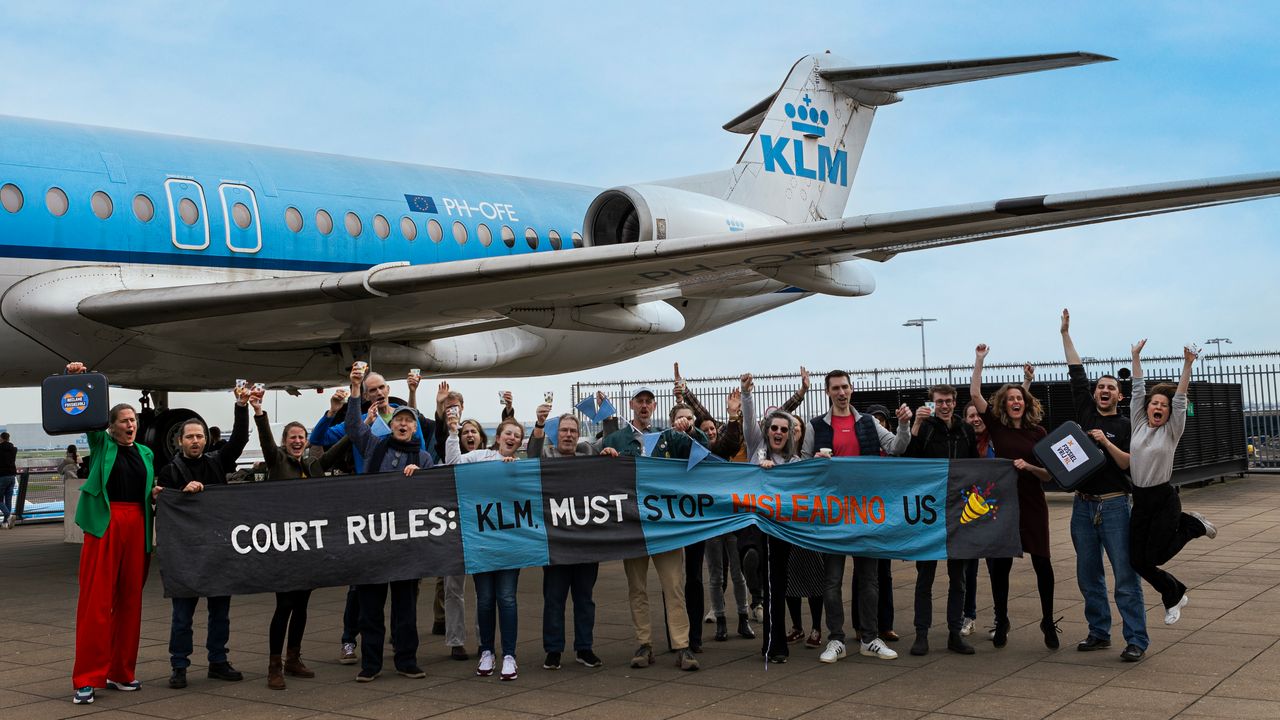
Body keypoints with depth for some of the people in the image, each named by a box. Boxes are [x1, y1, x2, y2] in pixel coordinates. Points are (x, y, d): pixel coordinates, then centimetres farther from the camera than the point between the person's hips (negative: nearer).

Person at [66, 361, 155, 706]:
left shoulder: (145, 453, 16)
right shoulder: (101, 444, 6)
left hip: (136, 526, 4)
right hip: (105, 523, -4)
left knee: (130, 599, 7)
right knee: (96, 601, -6)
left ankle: (121, 672, 16)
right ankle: (87, 679, -3)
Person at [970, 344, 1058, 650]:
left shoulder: (1037, 432, 3)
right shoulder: (997, 427, 2)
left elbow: (1048, 473, 3)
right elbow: (975, 395, -6)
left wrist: (1028, 466, -16)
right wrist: (979, 360, -7)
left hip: (1032, 504, 0)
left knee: (1042, 562, 0)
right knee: (1000, 564, 3)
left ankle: (1048, 622, 14)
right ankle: (1001, 623, 16)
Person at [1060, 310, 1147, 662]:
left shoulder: (1126, 426, 1)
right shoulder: (1085, 413, 10)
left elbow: (1129, 464, -6)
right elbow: (1076, 372, 12)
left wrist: (1106, 443, -18)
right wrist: (1065, 335, 14)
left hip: (1114, 504, -4)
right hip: (1083, 504, 4)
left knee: (1125, 576, -6)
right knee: (1088, 576, 9)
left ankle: (1136, 640, -4)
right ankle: (1099, 633, 18)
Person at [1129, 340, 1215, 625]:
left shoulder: (1171, 431, -1)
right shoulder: (1138, 425, 7)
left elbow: (1180, 399, -12)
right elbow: (1138, 390, 7)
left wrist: (1188, 365, -21)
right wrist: (1136, 357, 6)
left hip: (1165, 500, -4)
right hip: (1140, 500, 4)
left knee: (1153, 557, -5)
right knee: (1137, 560, -2)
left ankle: (1193, 526, 21)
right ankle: (1174, 595, 25)